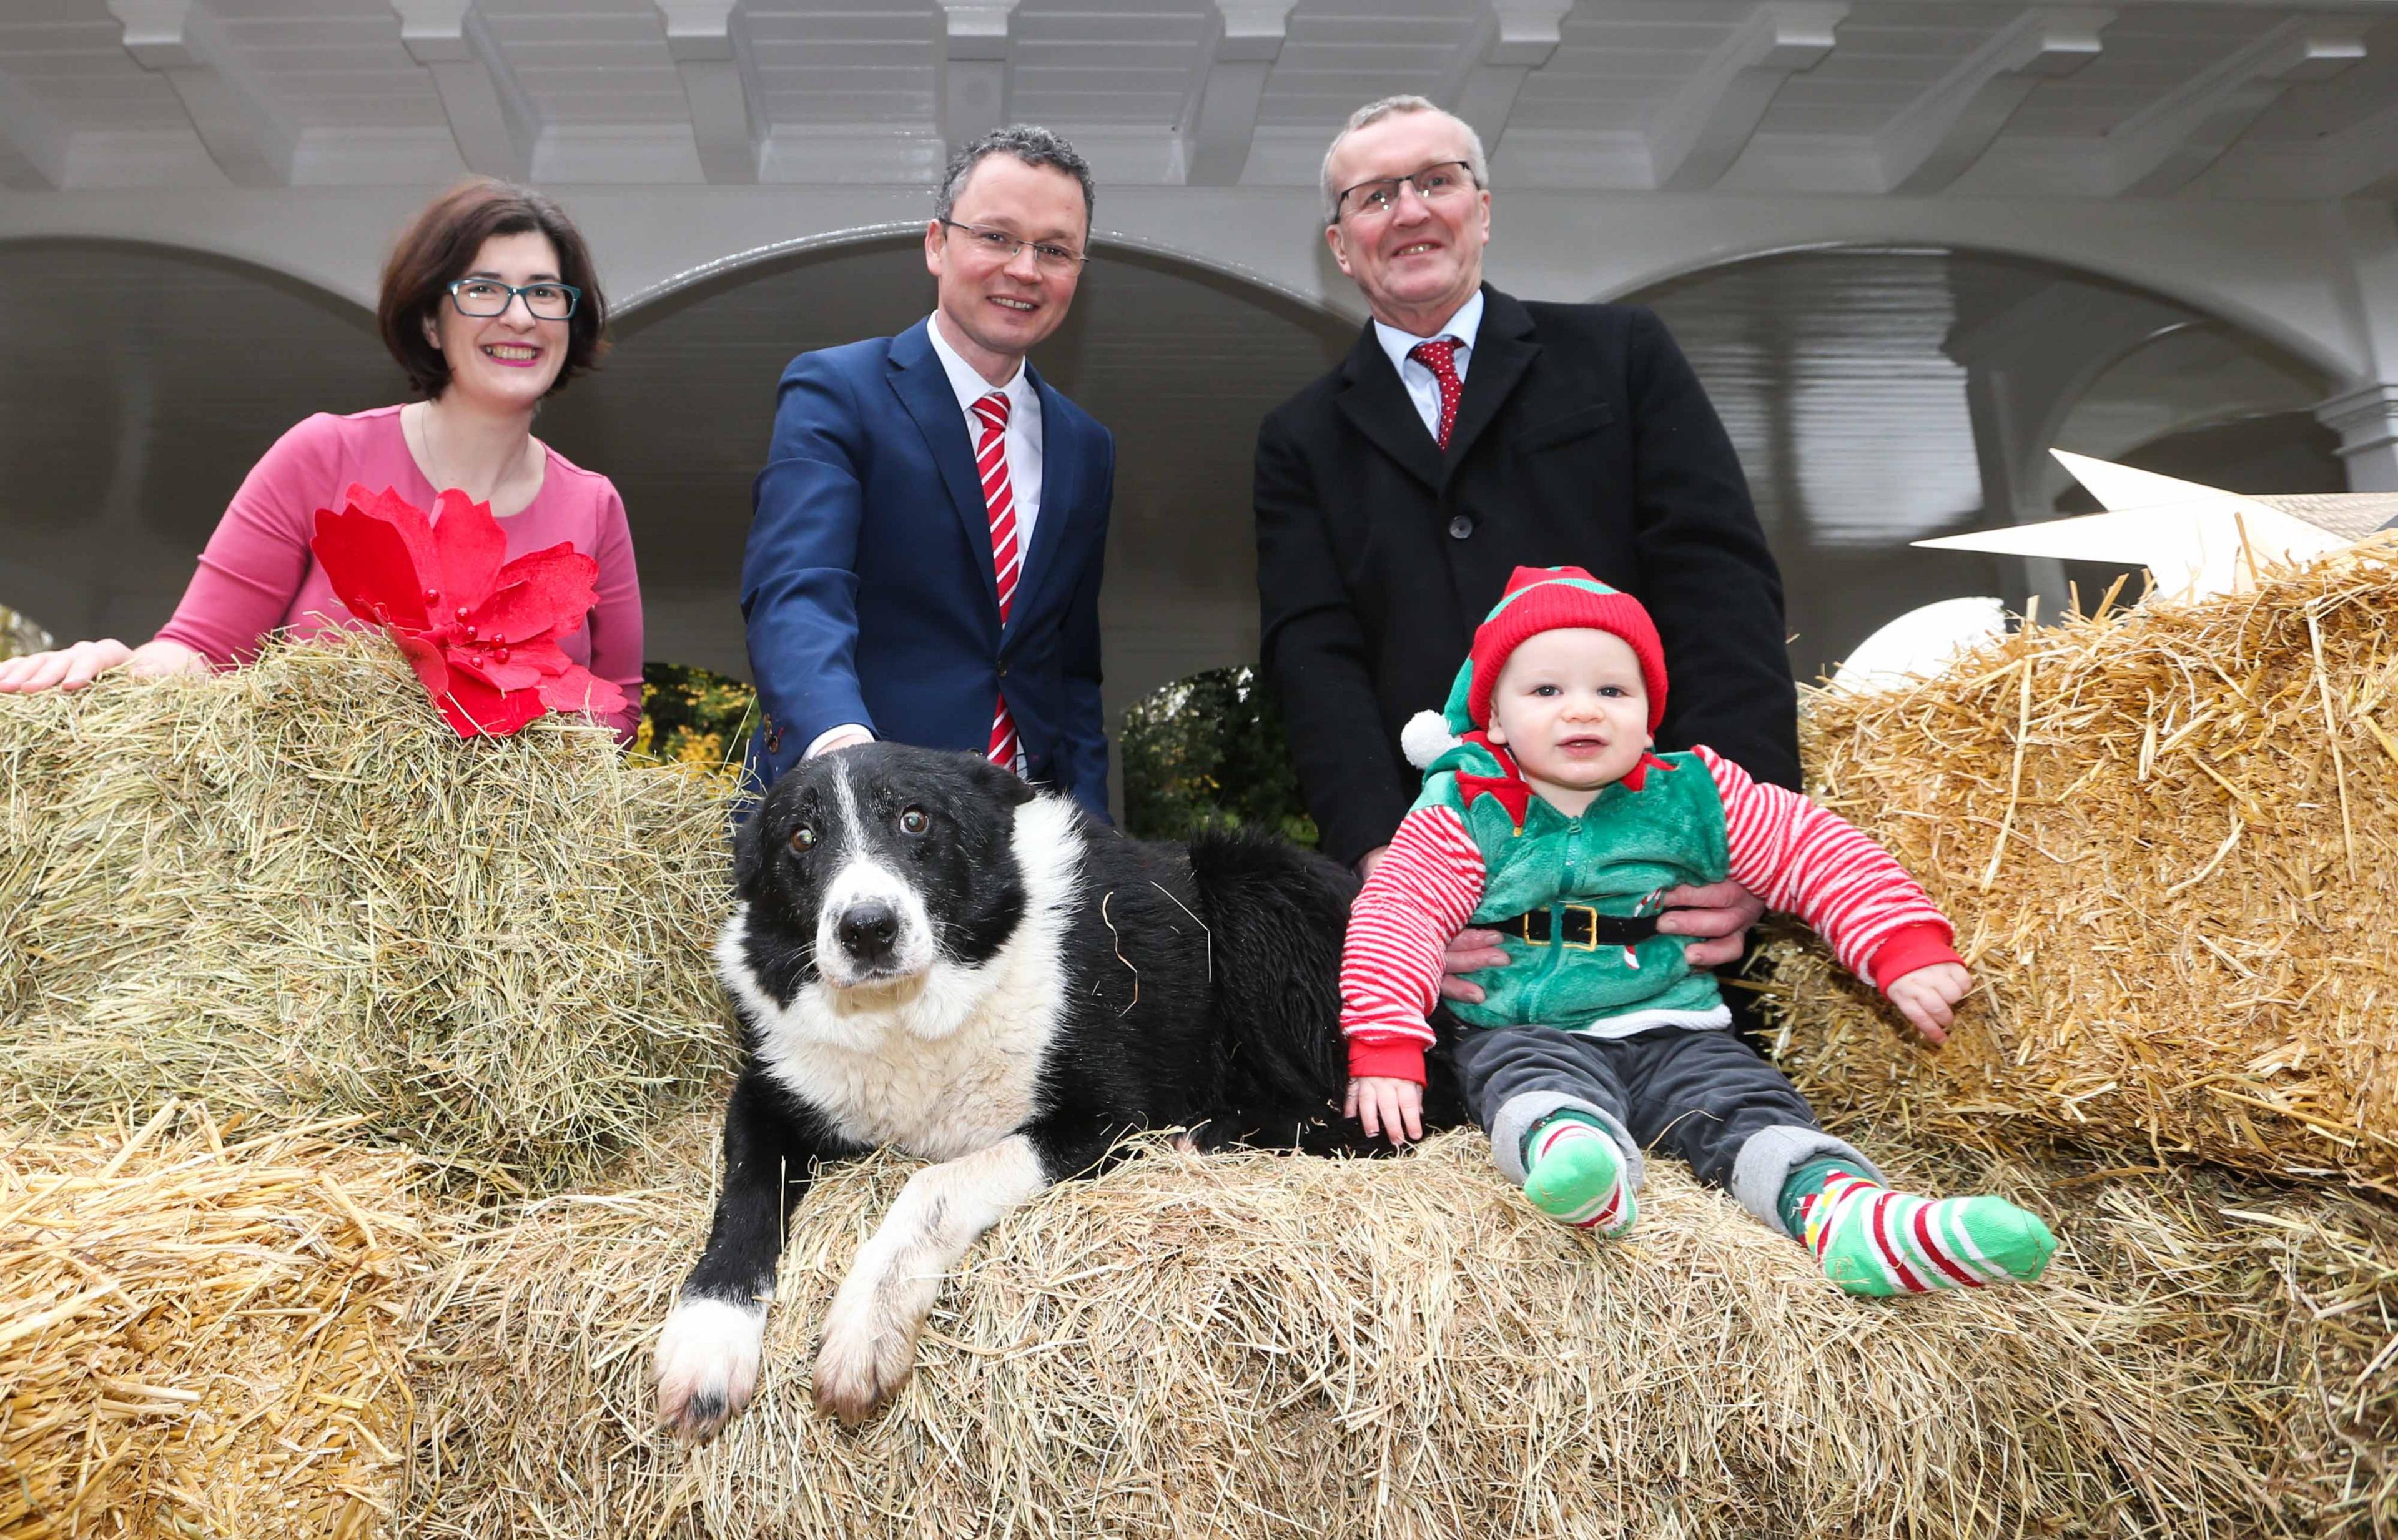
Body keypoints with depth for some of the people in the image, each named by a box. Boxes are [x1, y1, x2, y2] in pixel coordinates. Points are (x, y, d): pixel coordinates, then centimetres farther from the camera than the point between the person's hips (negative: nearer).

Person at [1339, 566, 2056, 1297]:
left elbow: (1818, 852, 8)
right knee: (1541, 1088, -35)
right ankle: (1569, 1153, -65)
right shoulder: (1463, 812, 1)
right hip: (1525, 1034, -3)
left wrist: (1906, 950, -4)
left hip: (1672, 1030, 3)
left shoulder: (1692, 795, 8)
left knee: (1749, 1105, -24)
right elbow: (1397, 913, -7)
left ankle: (1843, 1214, -47)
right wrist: (1385, 1049, -18)